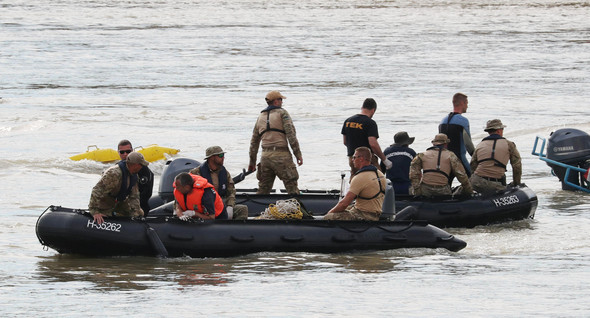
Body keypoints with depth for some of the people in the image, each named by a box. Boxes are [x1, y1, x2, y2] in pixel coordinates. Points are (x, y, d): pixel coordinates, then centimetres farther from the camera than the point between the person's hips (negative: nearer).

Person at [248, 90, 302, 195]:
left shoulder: (260, 117, 18)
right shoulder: (282, 113, 1)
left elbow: (254, 141, 21)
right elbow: (291, 134, -9)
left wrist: (252, 162, 27)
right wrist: (298, 154, -7)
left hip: (265, 156, 5)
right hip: (281, 155, -5)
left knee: (263, 189, 12)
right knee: (292, 186, -4)